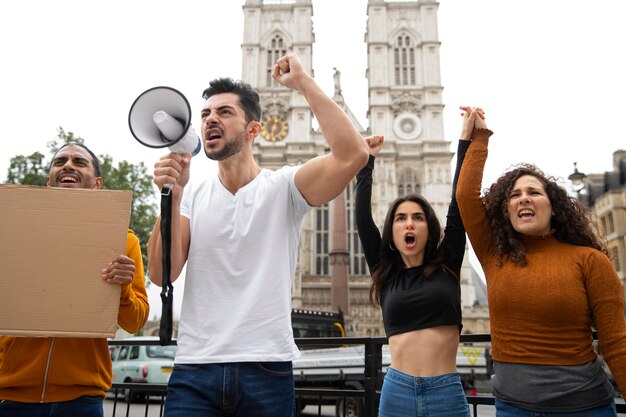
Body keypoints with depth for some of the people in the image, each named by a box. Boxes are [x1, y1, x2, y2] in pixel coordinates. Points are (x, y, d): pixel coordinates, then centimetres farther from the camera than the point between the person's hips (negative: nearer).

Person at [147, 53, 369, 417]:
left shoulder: (284, 187, -2)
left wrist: (304, 82, -12)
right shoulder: (193, 195, 6)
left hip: (266, 369, -1)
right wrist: (172, 197, -15)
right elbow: (162, 274, -3)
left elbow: (353, 154, -18)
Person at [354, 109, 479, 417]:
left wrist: (466, 138, -1)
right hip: (397, 390, 1)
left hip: (447, 391, -1)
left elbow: (458, 204, -1)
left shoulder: (447, 266, 4)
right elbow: (362, 217, 1)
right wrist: (366, 161, 4)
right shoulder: (385, 273, 6)